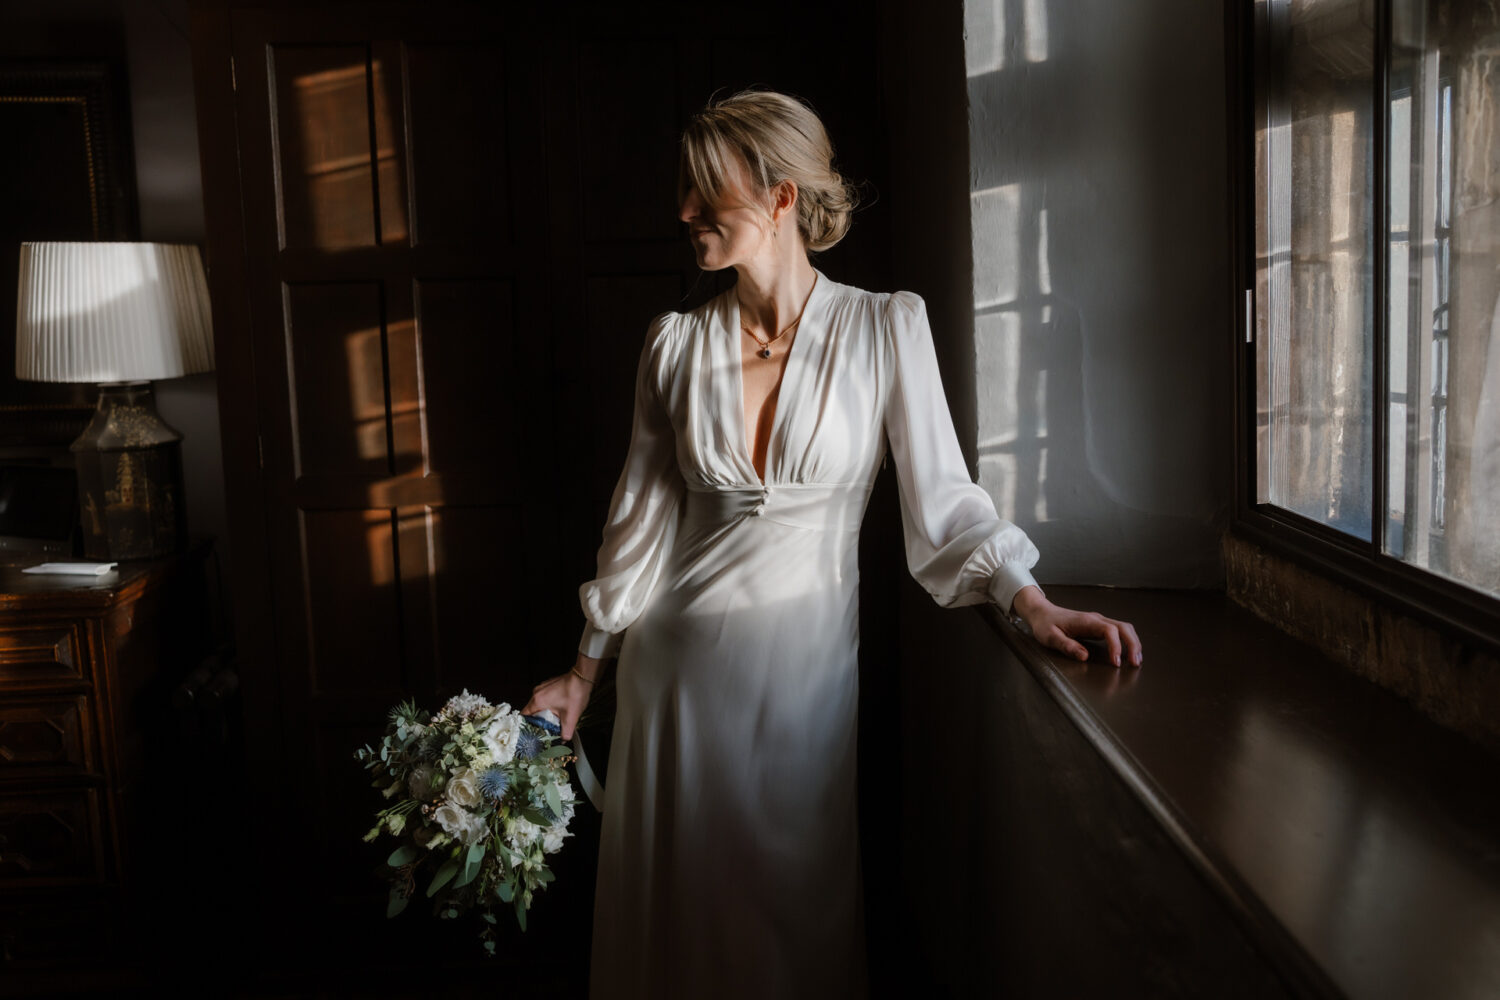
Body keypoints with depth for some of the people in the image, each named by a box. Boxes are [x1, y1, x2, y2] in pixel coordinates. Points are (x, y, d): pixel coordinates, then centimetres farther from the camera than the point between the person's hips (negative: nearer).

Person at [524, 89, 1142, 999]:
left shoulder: (886, 326, -6)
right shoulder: (677, 343, 0)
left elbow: (941, 495, -5)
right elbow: (643, 513, 7)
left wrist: (1032, 601, -19)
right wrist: (586, 668, 10)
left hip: (806, 658, -2)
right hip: (680, 655, 2)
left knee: (801, 913, 9)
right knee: (674, 908, 13)